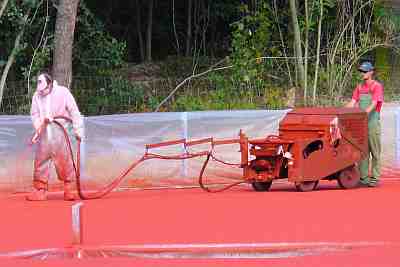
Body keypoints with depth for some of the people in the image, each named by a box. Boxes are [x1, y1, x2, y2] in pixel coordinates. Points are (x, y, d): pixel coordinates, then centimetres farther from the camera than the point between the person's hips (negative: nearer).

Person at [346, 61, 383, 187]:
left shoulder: (377, 86, -5)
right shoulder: (359, 87, 14)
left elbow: (373, 104, -16)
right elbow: (352, 102, 10)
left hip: (372, 121, -6)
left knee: (375, 151, -2)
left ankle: (375, 178, -1)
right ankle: (363, 177, 10)